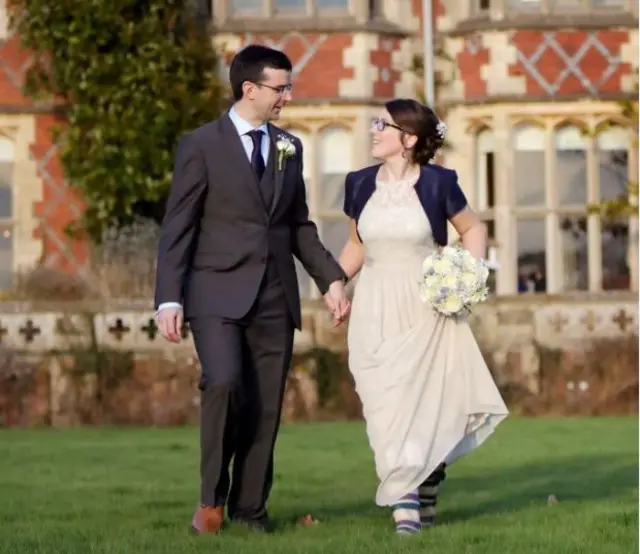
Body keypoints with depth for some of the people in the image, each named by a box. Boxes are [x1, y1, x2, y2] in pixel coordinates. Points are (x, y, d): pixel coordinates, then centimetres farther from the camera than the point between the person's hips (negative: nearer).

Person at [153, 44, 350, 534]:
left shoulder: (289, 148, 13)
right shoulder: (201, 146, -2)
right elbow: (178, 228, -3)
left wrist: (331, 277, 7)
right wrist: (169, 299, -10)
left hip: (275, 297, 5)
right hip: (218, 292, -5)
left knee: (265, 406, 2)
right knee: (224, 383, -23)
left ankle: (250, 506, 14)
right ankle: (212, 498, -6)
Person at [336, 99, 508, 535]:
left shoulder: (437, 183, -7)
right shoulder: (361, 184, 4)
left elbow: (473, 229, 5)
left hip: (426, 306, -3)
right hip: (375, 308, 3)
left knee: (423, 399, 0)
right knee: (386, 405, -3)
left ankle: (424, 497, 17)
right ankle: (406, 504, 0)